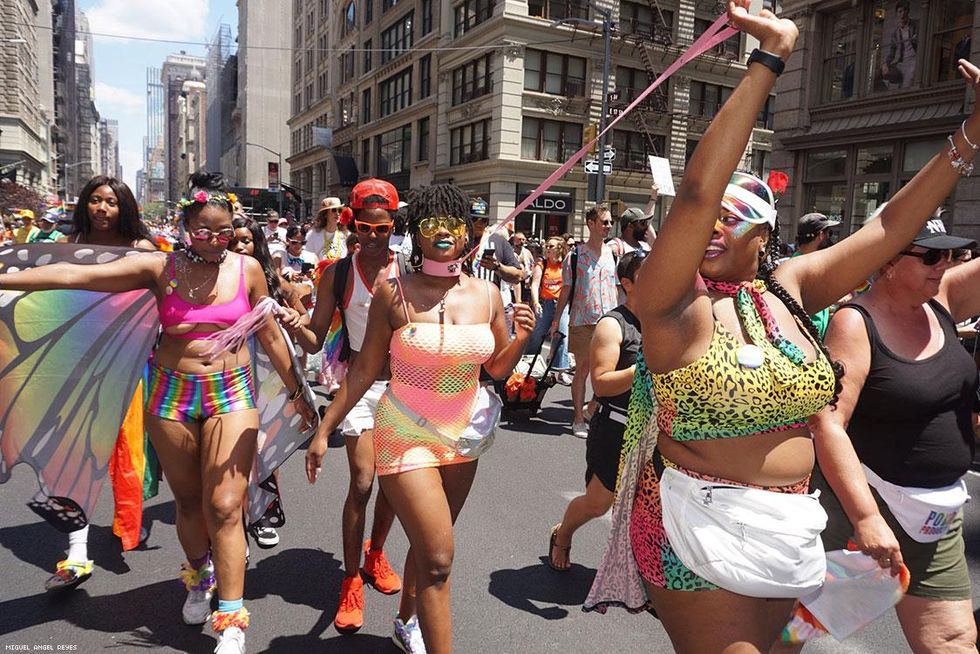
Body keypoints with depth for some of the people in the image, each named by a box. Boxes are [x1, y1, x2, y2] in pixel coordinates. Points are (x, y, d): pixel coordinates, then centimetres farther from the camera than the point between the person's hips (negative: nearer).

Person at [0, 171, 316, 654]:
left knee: (224, 507, -5)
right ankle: (200, 578, 42)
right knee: (188, 501, 14)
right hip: (171, 394, 1)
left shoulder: (247, 268, -1)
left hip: (231, 392, -1)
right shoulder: (159, 267, -3)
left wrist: (296, 391, 12)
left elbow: (269, 335, 7)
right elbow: (74, 275, -8)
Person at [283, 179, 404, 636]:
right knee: (362, 482, -7)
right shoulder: (337, 274, -2)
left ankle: (376, 554, 38)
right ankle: (351, 581, 11)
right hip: (360, 385, -1)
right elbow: (315, 341, -2)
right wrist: (295, 327, -22)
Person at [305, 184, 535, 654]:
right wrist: (324, 430, -4)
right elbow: (364, 370, -5)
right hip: (406, 434, -4)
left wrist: (523, 337, -12)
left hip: (463, 435, 4)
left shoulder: (487, 294, -2)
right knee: (439, 559, -9)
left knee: (428, 542, 20)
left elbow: (498, 368, 7)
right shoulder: (394, 293, -12)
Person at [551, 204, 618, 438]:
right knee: (582, 369, 1)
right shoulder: (575, 255, -3)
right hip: (582, 321, -4)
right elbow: (566, 290, 0)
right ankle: (579, 419, 12)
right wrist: (556, 319, -1)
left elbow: (615, 289, 13)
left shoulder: (613, 254, 9)